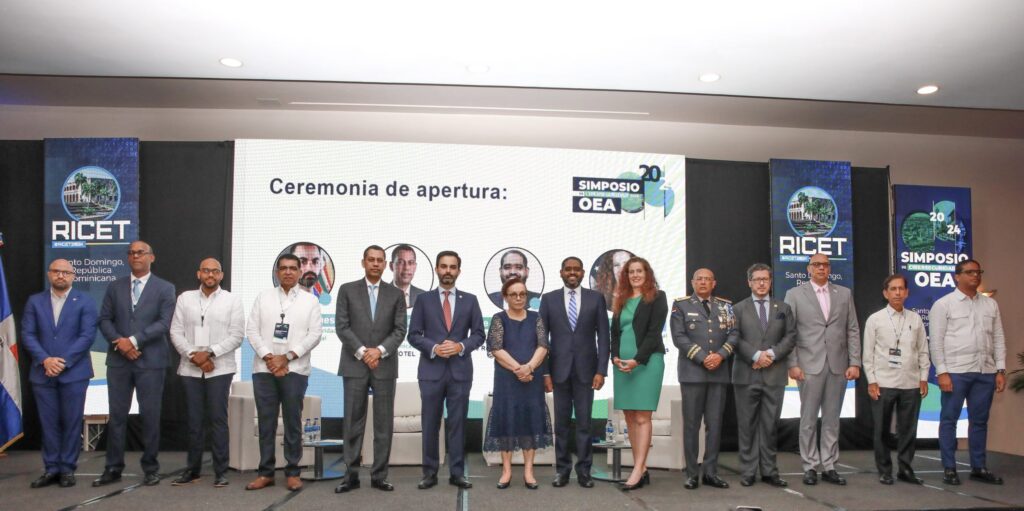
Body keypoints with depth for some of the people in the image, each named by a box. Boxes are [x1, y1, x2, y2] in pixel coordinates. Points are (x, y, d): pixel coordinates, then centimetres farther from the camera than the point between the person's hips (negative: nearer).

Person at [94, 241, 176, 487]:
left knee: (150, 415, 2)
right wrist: (119, 342, -9)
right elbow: (104, 320, 8)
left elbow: (164, 323, -7)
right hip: (118, 359, 3)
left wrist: (134, 340, -14)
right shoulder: (115, 287, 13)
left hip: (150, 360, -3)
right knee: (117, 415, 6)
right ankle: (113, 468, 16)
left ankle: (150, 467, 12)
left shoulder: (165, 288, 3)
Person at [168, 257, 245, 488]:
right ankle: (193, 469, 19)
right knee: (194, 419, 9)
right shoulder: (185, 298, 9)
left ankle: (221, 471, 6)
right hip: (190, 369, 2)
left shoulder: (232, 300, 3)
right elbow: (176, 332, 4)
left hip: (220, 369, -2)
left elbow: (237, 335, -3)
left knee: (218, 419, -1)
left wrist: (210, 353, -13)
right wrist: (193, 356, -8)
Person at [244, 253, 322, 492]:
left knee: (293, 422, 3)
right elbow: (252, 330, 4)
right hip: (264, 369, 2)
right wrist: (268, 358, -8)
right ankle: (265, 472, 14)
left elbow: (315, 334, -2)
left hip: (295, 370, -2)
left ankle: (292, 472, 11)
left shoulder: (310, 300, 6)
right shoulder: (263, 297, 11)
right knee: (265, 422, 6)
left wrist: (286, 357, -10)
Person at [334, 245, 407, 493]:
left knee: (384, 423, 3)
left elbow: (400, 330, 2)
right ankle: (351, 475, 10)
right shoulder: (347, 290, 5)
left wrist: (380, 350, -12)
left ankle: (379, 476, 11)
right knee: (353, 423, 2)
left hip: (385, 366, 1)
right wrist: (362, 352, -12)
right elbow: (342, 326, -2)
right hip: (354, 365, -1)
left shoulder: (395, 294, 8)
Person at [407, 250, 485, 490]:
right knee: (430, 424, 5)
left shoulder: (470, 300, 7)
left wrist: (461, 346, -12)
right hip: (431, 370, 0)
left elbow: (478, 334, 5)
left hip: (460, 370, 1)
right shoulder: (424, 300, 5)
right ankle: (430, 472, 15)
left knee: (457, 423, 5)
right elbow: (414, 335, 2)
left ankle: (457, 473, 13)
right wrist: (434, 348, -14)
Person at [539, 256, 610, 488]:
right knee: (561, 423, 7)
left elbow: (603, 336, 2)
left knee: (584, 422, 4)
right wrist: (544, 372, -3)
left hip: (585, 369, 0)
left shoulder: (596, 298, 4)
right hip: (559, 370, 0)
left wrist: (601, 370, -5)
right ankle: (562, 469, 17)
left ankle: (584, 471, 14)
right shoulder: (549, 299, 4)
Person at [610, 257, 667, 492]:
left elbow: (654, 332, -7)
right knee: (630, 417, 5)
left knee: (642, 417, -7)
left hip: (647, 361, -6)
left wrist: (637, 360, -15)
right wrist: (615, 356, -2)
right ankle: (642, 469, 11)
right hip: (622, 363, 6)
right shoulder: (621, 300, 17)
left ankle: (638, 471, -7)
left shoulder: (657, 297, 1)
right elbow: (615, 332, 16)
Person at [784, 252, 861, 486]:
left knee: (832, 419, 8)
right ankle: (810, 467, 12)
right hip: (809, 366, -2)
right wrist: (792, 364, -8)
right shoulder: (795, 294, 3)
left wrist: (855, 363, -1)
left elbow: (853, 331, 8)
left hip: (839, 366, 2)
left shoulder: (844, 293, 11)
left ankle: (829, 467, 16)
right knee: (809, 419, 3)